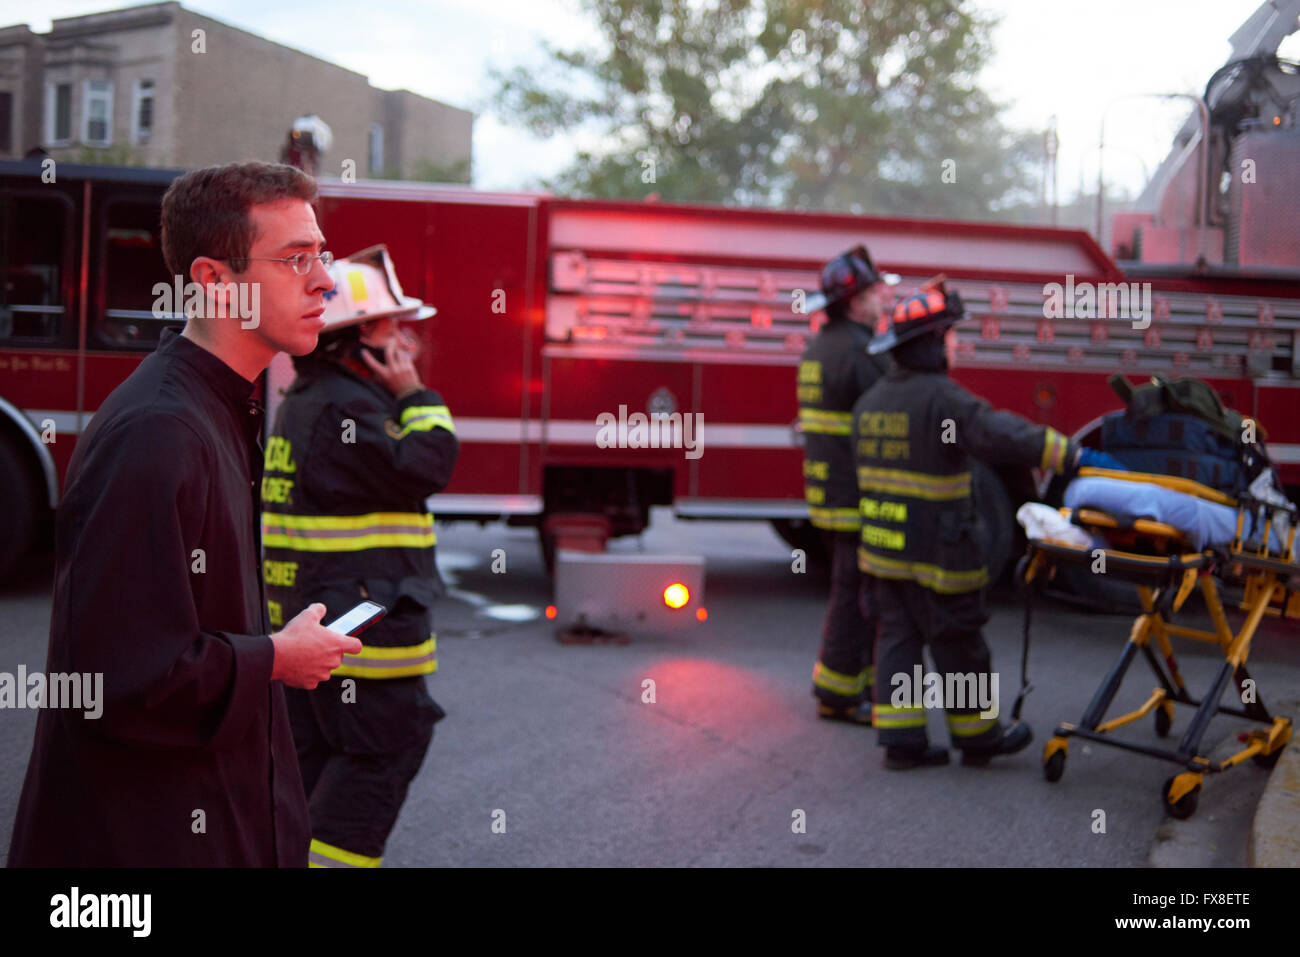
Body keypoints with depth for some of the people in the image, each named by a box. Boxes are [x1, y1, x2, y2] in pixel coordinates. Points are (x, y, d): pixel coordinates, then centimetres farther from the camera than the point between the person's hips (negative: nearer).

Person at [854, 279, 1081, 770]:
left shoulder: (871, 400, 10)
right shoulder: (941, 399, -17)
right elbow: (1001, 434, -29)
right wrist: (1071, 454, -29)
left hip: (882, 545, 8)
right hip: (935, 552, -8)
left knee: (898, 637, 10)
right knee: (958, 644, 5)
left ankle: (900, 739, 9)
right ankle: (977, 735, 18)